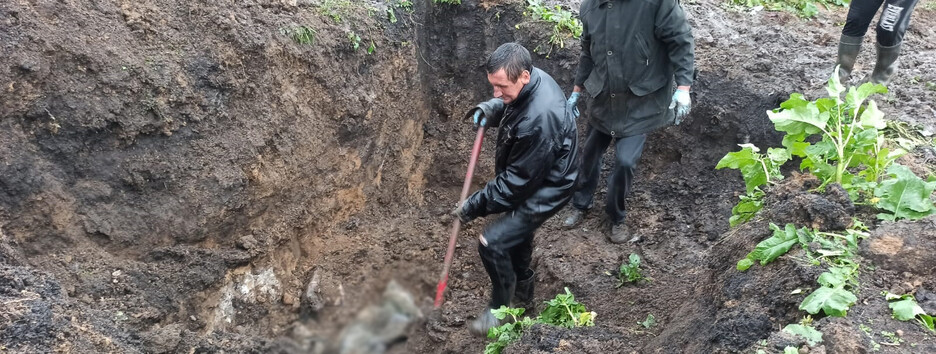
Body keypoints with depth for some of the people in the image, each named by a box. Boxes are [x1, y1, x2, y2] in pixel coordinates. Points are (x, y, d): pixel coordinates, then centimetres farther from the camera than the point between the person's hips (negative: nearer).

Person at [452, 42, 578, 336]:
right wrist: (492, 109, -7)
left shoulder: (539, 119, -38)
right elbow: (509, 103, 16)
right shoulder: (533, 80, -10)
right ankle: (522, 292, 49)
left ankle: (500, 308, 10)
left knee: (492, 242, -14)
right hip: (527, 179, 10)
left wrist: (475, 205, -21)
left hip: (544, 191, -10)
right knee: (516, 234, 25)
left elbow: (518, 180, -30)